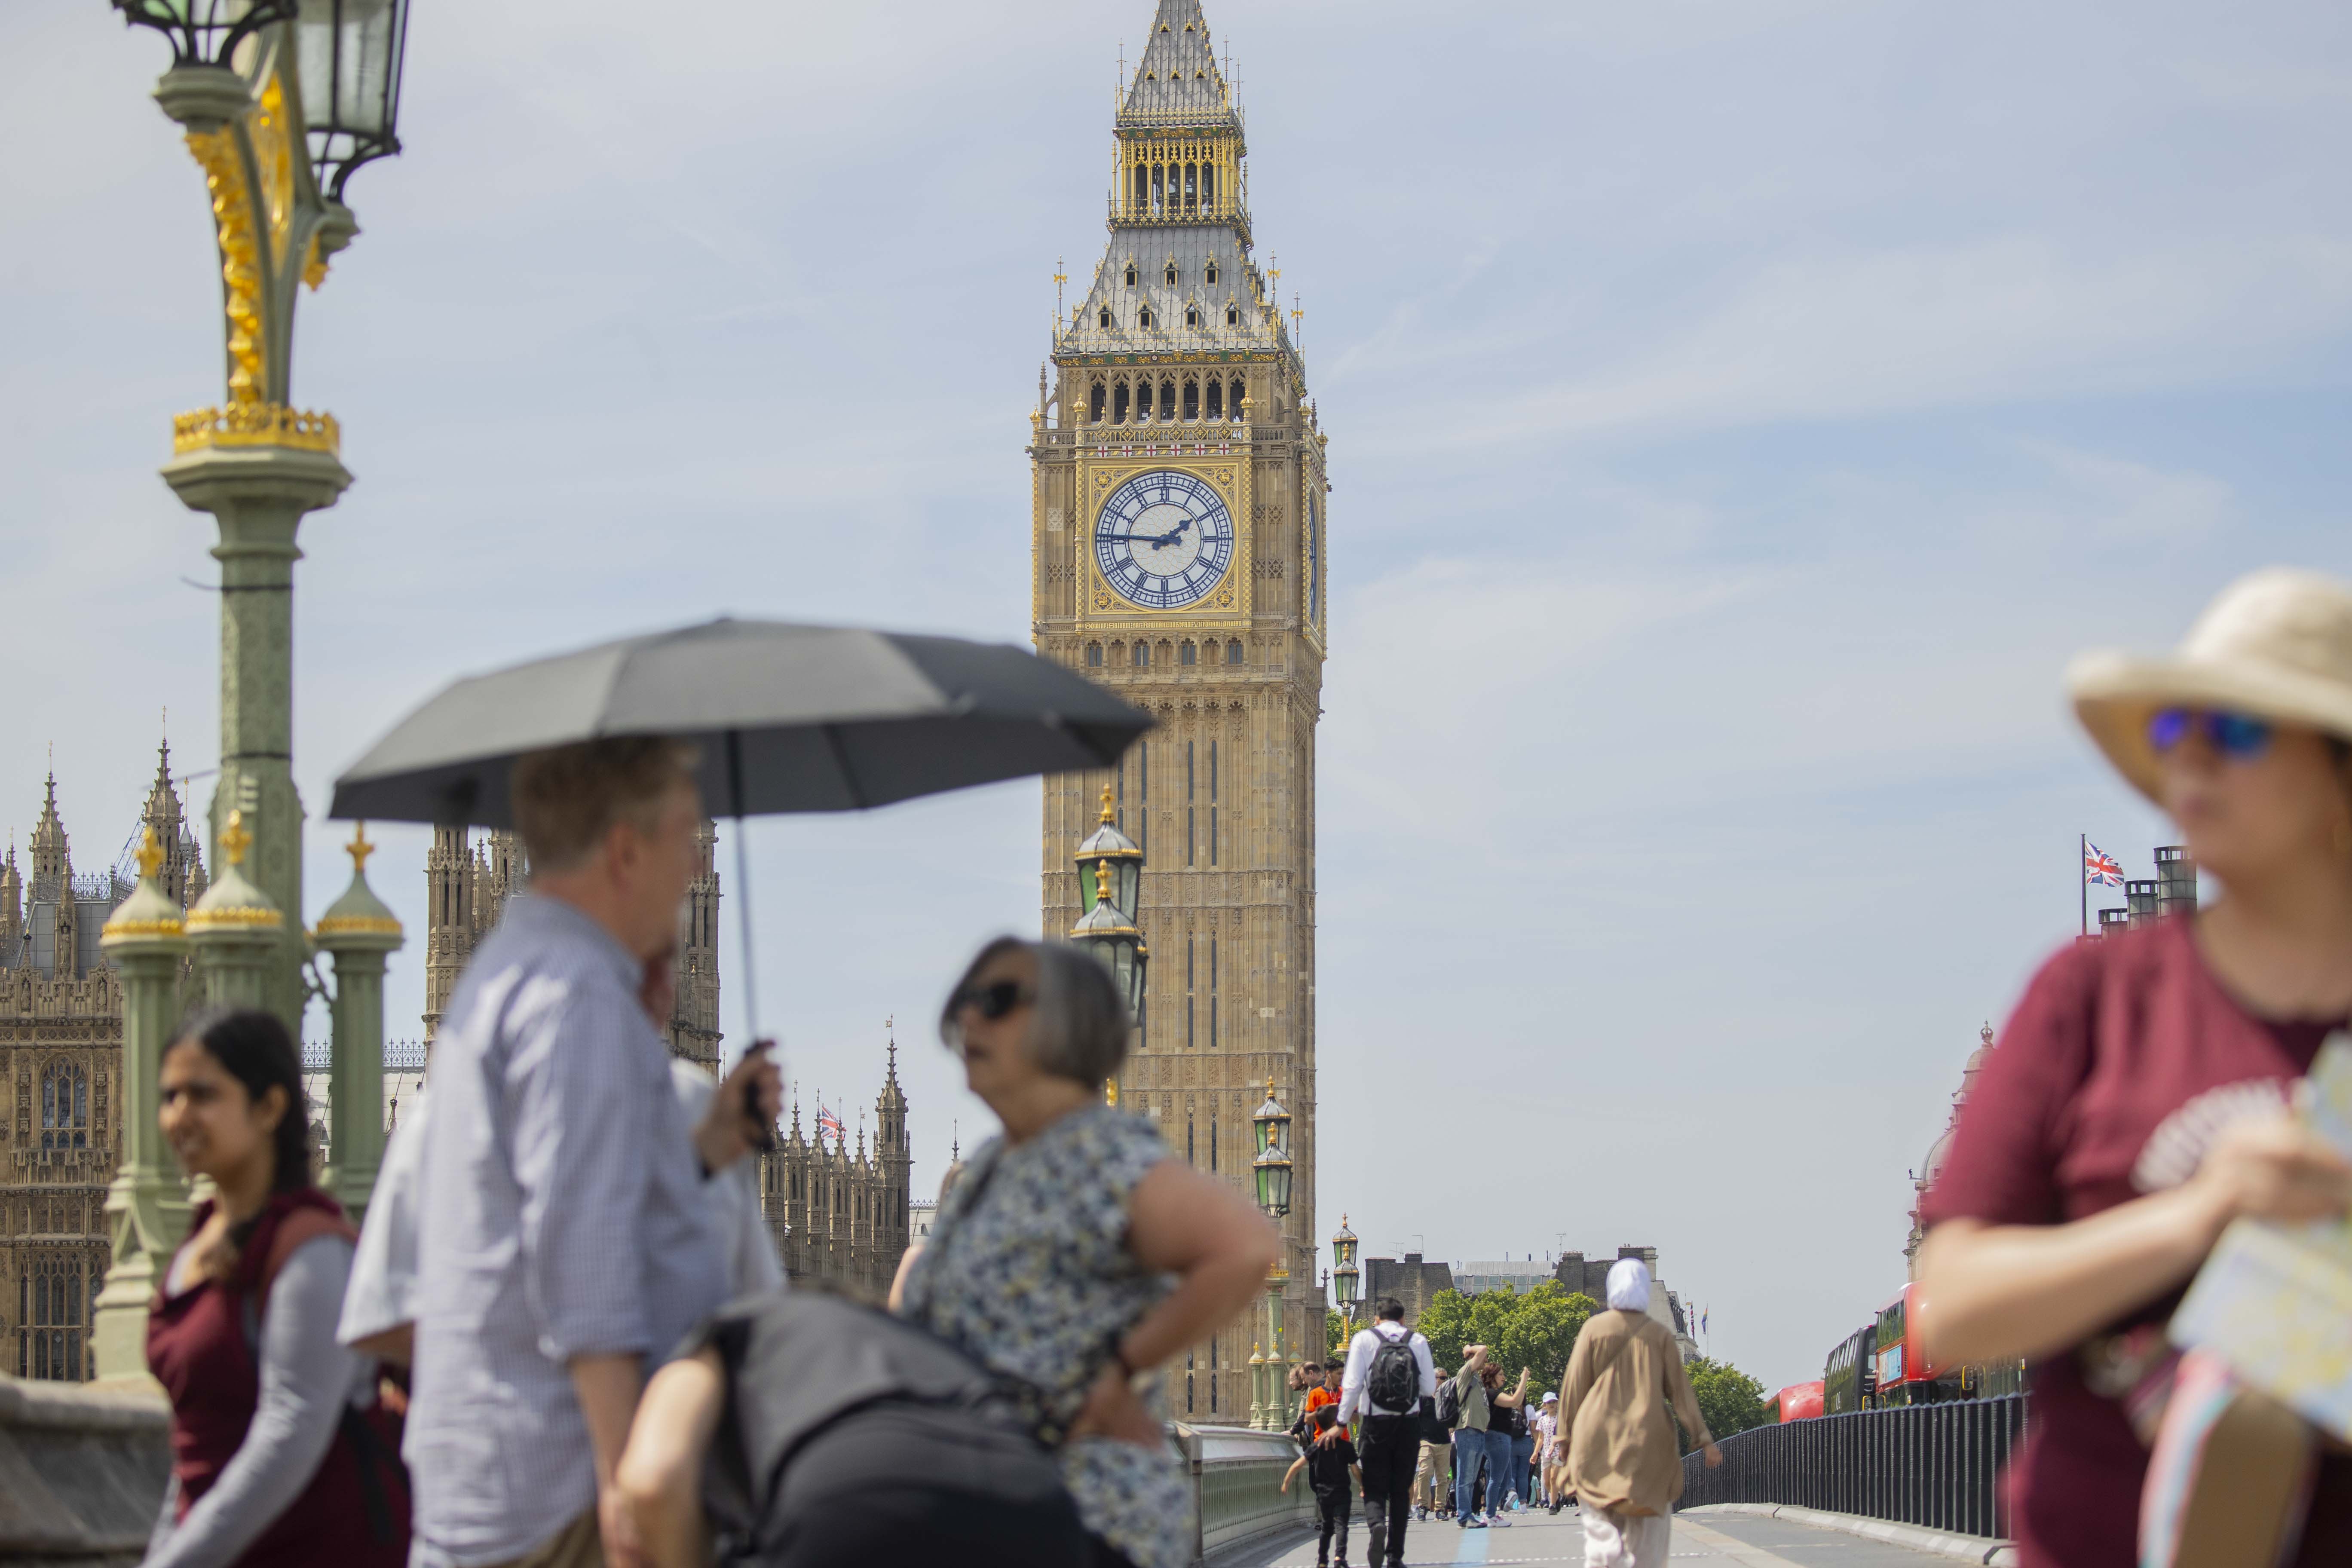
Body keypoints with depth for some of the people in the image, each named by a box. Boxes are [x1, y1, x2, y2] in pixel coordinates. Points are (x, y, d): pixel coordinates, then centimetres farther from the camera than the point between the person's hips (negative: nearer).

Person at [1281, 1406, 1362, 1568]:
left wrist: (1286, 1483, 10)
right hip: (1341, 1493, -4)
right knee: (1341, 1525, -9)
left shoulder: (1316, 1447, 2)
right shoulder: (1347, 1447, -7)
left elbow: (1297, 1465, 0)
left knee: (1327, 1526, 21)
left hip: (1323, 1494, 4)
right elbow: (1356, 1471, -6)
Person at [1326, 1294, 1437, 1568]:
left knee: (1375, 1486, 3)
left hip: (1376, 1422, -2)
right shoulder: (1418, 1342, 5)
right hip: (1409, 1423, 2)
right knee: (1401, 1489, 11)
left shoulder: (1364, 1339, 0)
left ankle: (1376, 1524, -30)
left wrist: (1343, 1422, 2)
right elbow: (1430, 1389, 3)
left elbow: (1352, 1385, -7)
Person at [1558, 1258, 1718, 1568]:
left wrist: (1566, 1438, 7)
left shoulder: (1595, 1329, 0)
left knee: (1602, 1533, -6)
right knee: (1648, 1533, 9)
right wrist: (1704, 1439, -1)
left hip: (1599, 1440, -1)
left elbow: (1574, 1388, 0)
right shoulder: (1659, 1335, 2)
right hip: (1648, 1442, 1)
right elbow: (1680, 1391, -1)